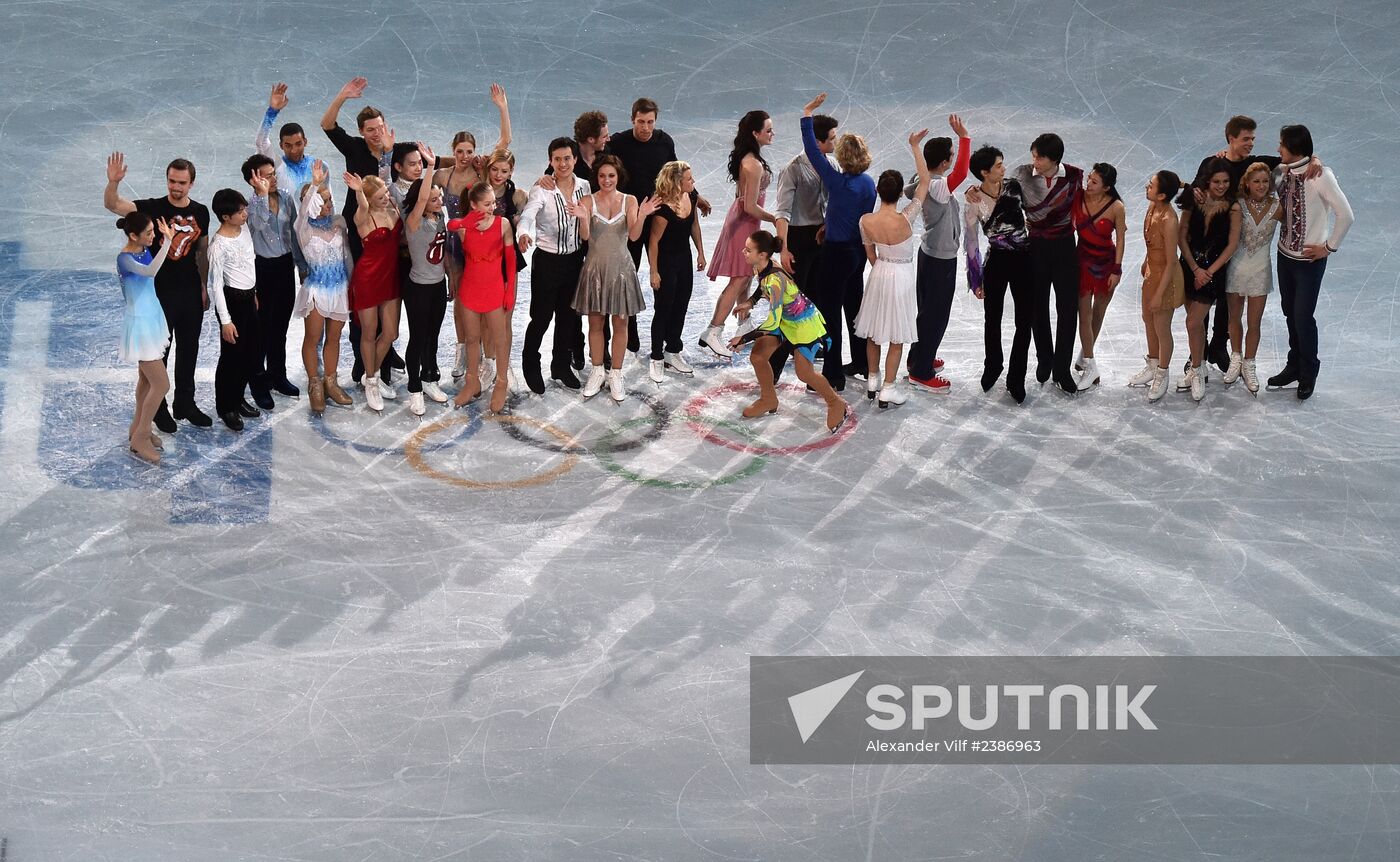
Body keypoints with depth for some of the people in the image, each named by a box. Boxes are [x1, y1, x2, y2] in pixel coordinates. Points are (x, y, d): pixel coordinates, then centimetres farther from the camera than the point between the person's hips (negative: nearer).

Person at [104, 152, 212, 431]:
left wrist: (204, 287, 13)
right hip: (160, 292, -4)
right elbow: (113, 205, -25)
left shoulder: (200, 212, 1)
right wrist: (113, 182, -44)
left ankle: (185, 404, 31)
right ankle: (158, 408, 19)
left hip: (190, 293, 4)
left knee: (189, 351, 16)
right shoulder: (153, 208, -12)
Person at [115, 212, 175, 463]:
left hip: (152, 318, 9)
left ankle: (138, 428, 35)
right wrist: (168, 241, -43)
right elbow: (150, 271, -45)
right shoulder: (125, 258, -25)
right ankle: (140, 438, 7)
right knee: (161, 384, -5)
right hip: (140, 323, -9)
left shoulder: (144, 250, 1)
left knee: (147, 379, 20)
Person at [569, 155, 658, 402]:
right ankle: (597, 372, 23)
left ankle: (615, 376, 17)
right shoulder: (588, 201, -4)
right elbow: (585, 236, -14)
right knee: (595, 324, 9)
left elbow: (633, 235, -11)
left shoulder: (629, 201, -2)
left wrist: (642, 216, -29)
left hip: (621, 267, 0)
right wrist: (582, 218, -35)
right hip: (595, 267, 0)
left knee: (620, 324, 6)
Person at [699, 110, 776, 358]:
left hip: (738, 215, 10)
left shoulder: (744, 158, 4)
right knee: (739, 280, -6)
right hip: (745, 223, -10)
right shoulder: (754, 165, -26)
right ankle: (713, 333, -8)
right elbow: (750, 207, -24)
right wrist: (775, 219, -12)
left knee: (745, 276, 19)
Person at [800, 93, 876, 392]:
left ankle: (833, 376, 0)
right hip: (859, 250, 8)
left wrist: (807, 116, -15)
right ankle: (862, 363, 33)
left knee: (828, 311, -1)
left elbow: (813, 151, -20)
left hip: (836, 252, -8)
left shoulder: (838, 182, -20)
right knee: (854, 305, 21)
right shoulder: (869, 183, 0)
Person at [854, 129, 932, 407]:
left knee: (873, 331, 19)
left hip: (879, 273, 4)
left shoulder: (866, 221, -14)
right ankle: (887, 390, 8)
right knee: (897, 337, 6)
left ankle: (872, 380, 31)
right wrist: (915, 147, -18)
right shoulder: (905, 220, -26)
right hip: (902, 277, -4)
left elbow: (870, 253, 2)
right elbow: (924, 181, -21)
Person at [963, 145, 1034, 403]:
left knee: (1025, 320, 3)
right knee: (992, 319, 13)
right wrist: (976, 279, -2)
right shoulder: (975, 201, -12)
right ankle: (992, 368, 38)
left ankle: (1016, 379, 15)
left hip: (1024, 258, 2)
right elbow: (971, 241, -5)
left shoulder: (1013, 186, -6)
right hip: (996, 261, -2)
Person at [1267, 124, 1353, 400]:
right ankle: (1293, 367, 34)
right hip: (1285, 254, 6)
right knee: (1290, 313, 17)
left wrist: (1329, 247, -12)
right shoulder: (1281, 172, -3)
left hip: (1310, 259, -6)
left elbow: (1345, 215, -19)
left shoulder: (1320, 176, -22)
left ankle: (1308, 374, 21)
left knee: (1303, 316, 1)